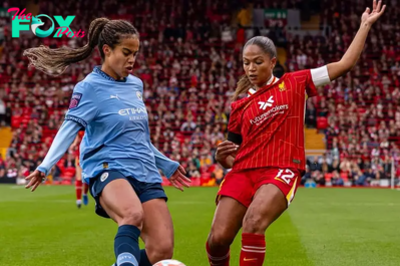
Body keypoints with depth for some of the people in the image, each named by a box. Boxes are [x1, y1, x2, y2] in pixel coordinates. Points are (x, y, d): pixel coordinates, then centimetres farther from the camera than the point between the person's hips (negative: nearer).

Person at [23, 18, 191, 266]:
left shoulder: (136, 85, 16)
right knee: (133, 214, -40)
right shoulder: (90, 87, -3)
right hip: (108, 168, -6)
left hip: (145, 172, 6)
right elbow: (70, 128, -6)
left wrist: (167, 164, 34)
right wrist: (46, 166, -21)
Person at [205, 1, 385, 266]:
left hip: (281, 170, -3)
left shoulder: (294, 83, 9)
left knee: (253, 223, -32)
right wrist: (221, 156, -3)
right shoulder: (240, 105, 15)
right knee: (218, 239, -13)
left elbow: (344, 64, 10)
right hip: (243, 171, 3)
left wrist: (365, 25, 13)